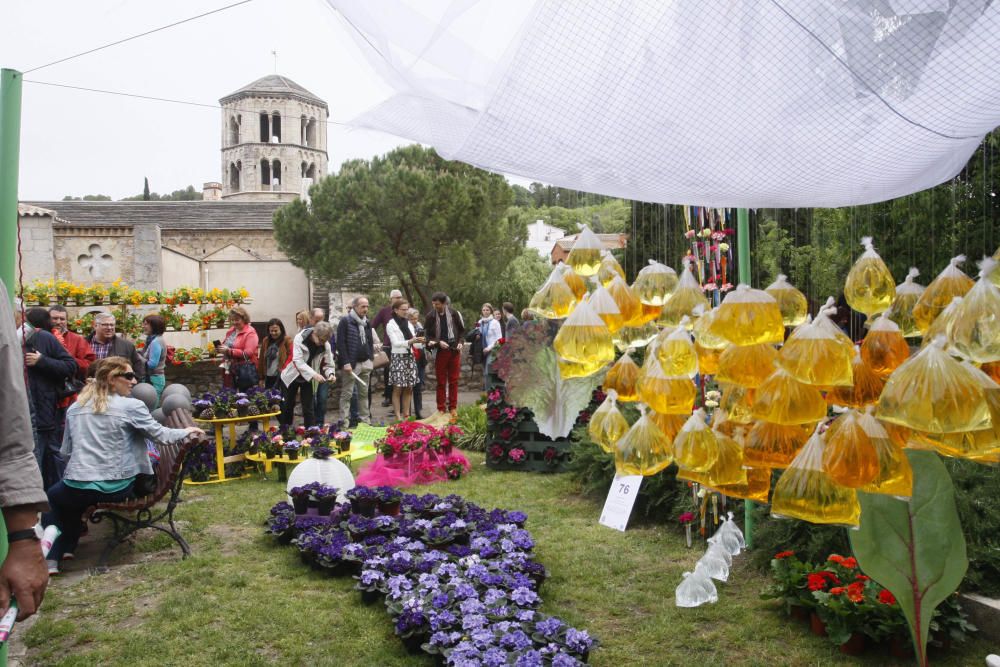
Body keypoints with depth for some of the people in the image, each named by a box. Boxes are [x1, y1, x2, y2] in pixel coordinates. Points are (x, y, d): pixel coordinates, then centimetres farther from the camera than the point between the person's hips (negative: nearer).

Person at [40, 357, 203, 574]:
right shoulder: (131, 406, -6)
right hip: (116, 488, -1)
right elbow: (161, 434, -2)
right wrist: (187, 431, 15)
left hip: (78, 488, 1)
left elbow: (65, 451, 13)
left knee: (53, 496, 33)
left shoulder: (74, 408, 6)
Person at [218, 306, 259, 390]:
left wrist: (229, 351, -22)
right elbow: (226, 346, 26)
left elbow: (248, 353, -18)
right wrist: (220, 349, 2)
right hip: (229, 370, 7)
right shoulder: (231, 331, 15)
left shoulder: (250, 333, -8)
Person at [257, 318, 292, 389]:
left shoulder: (287, 340, -5)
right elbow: (261, 359, 13)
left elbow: (291, 356, -10)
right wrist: (261, 376, 12)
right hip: (268, 376, 6)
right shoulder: (266, 341, 11)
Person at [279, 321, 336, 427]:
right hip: (292, 375, -2)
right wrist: (314, 374, -44)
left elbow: (328, 364, -8)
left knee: (308, 408, -2)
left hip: (308, 378, 2)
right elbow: (298, 361, -34)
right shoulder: (299, 338, -27)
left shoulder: (326, 346, -17)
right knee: (287, 406, 9)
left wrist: (330, 374, -31)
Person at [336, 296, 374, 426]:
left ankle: (366, 419, 19)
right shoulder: (345, 321, -8)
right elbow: (340, 343, -13)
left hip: (365, 363, 7)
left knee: (364, 393, 12)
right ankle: (345, 422, 2)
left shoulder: (367, 322, 14)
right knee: (347, 394, -2)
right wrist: (346, 363, -19)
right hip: (351, 363, -7)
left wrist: (371, 357, 10)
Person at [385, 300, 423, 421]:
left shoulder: (408, 324, 15)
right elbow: (396, 343, -13)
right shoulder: (391, 324, -4)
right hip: (398, 357, -6)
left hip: (410, 357, 6)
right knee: (397, 389, -4)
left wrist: (418, 340, -7)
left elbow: (413, 340, 14)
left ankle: (406, 415, 11)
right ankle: (398, 416, -1)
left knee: (408, 388, 5)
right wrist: (411, 341, -24)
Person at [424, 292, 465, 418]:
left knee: (453, 381, 7)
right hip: (440, 352, -1)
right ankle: (441, 409, 12)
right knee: (441, 382, 5)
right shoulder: (430, 316, -3)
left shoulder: (455, 314, -1)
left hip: (454, 351, 1)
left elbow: (462, 330, 10)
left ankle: (453, 408, 15)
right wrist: (438, 342, -15)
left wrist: (460, 342, -5)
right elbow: (427, 335, 0)